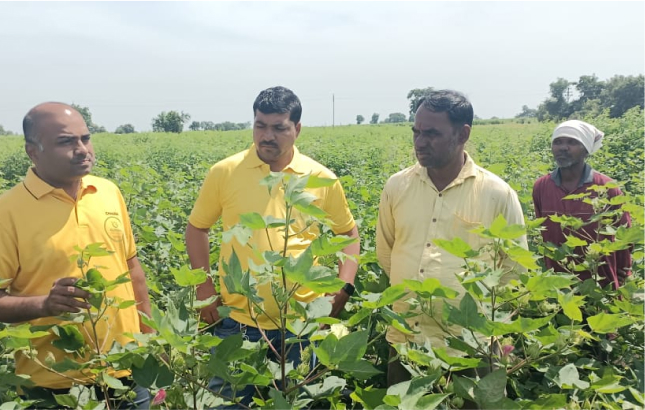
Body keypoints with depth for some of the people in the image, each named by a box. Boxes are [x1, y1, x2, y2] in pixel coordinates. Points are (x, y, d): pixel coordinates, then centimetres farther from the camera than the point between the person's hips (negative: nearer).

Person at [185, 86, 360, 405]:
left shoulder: (322, 179, -3)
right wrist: (204, 289, 0)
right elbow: (196, 228, 8)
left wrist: (344, 288, -2)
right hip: (237, 319, 0)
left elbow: (349, 233, 10)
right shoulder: (224, 173, -4)